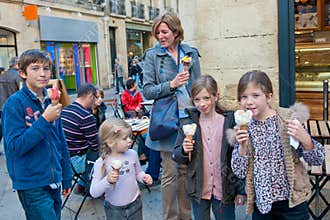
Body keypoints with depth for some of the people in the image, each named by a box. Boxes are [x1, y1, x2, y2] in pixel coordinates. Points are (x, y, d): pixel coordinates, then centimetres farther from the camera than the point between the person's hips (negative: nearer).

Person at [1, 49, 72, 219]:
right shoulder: (15, 103, -12)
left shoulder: (50, 102, 5)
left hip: (54, 181, 6)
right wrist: (45, 120, -25)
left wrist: (67, 177, 15)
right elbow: (15, 146, -18)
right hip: (32, 185, -6)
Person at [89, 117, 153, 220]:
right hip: (114, 209, -3)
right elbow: (94, 193, -16)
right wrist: (107, 180, -31)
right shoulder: (101, 163, -17)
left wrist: (144, 177, -11)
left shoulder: (132, 154, -8)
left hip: (135, 204, 3)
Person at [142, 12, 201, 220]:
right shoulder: (152, 55, -1)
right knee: (170, 173, 3)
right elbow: (147, 91, -6)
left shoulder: (191, 53, 7)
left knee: (186, 170, 13)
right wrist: (171, 84, -20)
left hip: (190, 118, 3)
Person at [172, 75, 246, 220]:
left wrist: (242, 190, -2)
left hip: (225, 189, -1)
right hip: (198, 190, 2)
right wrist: (184, 151, -19)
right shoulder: (188, 124, -3)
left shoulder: (230, 122, -7)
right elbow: (176, 156, 2)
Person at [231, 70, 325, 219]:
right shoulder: (242, 127, -3)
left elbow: (317, 160, -5)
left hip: (291, 201, -2)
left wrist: (304, 139, -24)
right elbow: (239, 172, -2)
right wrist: (242, 146, -18)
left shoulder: (288, 119, -10)